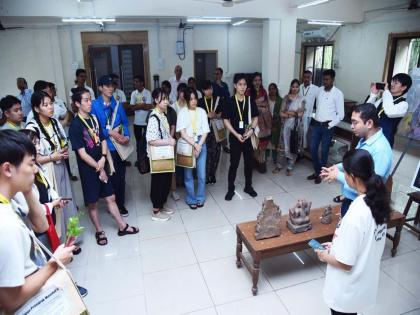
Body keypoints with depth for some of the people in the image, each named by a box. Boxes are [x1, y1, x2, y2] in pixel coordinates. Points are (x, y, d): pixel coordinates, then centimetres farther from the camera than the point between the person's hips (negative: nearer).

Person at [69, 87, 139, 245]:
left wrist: (103, 158, -9)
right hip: (88, 170, -5)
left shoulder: (94, 119, 5)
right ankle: (99, 231, 27)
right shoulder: (75, 125, -14)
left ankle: (122, 226, 26)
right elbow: (82, 153, -16)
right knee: (92, 203, 10)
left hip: (101, 166, 5)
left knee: (110, 198, 13)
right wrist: (99, 169, -11)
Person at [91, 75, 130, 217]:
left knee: (121, 175, 11)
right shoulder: (95, 105, -6)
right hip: (105, 146, -4)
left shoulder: (117, 104, 7)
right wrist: (110, 133, -17)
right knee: (110, 176, 6)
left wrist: (127, 136, -10)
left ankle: (121, 204, 27)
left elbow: (125, 122, 7)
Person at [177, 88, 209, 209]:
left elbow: (205, 131, 2)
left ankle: (200, 198, 23)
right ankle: (191, 199, 21)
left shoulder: (202, 111, 5)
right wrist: (194, 145, -15)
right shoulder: (182, 112, -2)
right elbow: (182, 133, -8)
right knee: (188, 175, 5)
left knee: (202, 174, 5)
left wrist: (199, 146, -9)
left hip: (201, 144, 2)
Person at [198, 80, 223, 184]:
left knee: (215, 152, 1)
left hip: (216, 129, 2)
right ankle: (206, 176, 8)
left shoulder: (217, 100, 7)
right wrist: (207, 115, -11)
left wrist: (216, 116, -10)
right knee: (206, 153, -5)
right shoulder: (200, 102, 3)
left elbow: (221, 114, 10)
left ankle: (212, 175, 16)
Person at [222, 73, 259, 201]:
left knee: (249, 162, 12)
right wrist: (236, 134, -14)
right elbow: (226, 120, -6)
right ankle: (231, 189, 16)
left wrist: (252, 130, -11)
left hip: (248, 136, 3)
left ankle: (248, 186, 29)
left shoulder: (250, 100, 2)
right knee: (234, 163, 3)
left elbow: (255, 117, 7)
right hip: (235, 137, -3)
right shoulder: (230, 102, -6)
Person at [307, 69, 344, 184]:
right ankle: (316, 171, 23)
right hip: (317, 124, 5)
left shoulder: (338, 93, -8)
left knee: (324, 151, 4)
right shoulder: (319, 90, 7)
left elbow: (341, 114, -8)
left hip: (327, 126, -5)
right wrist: (315, 118, 7)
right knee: (313, 149, 6)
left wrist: (330, 124, -14)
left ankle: (321, 174, 20)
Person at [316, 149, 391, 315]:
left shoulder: (356, 214, -34)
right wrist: (337, 245, 9)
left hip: (348, 290, -7)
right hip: (365, 280, 7)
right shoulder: (378, 201, -9)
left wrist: (325, 256, -8)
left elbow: (345, 263, -26)